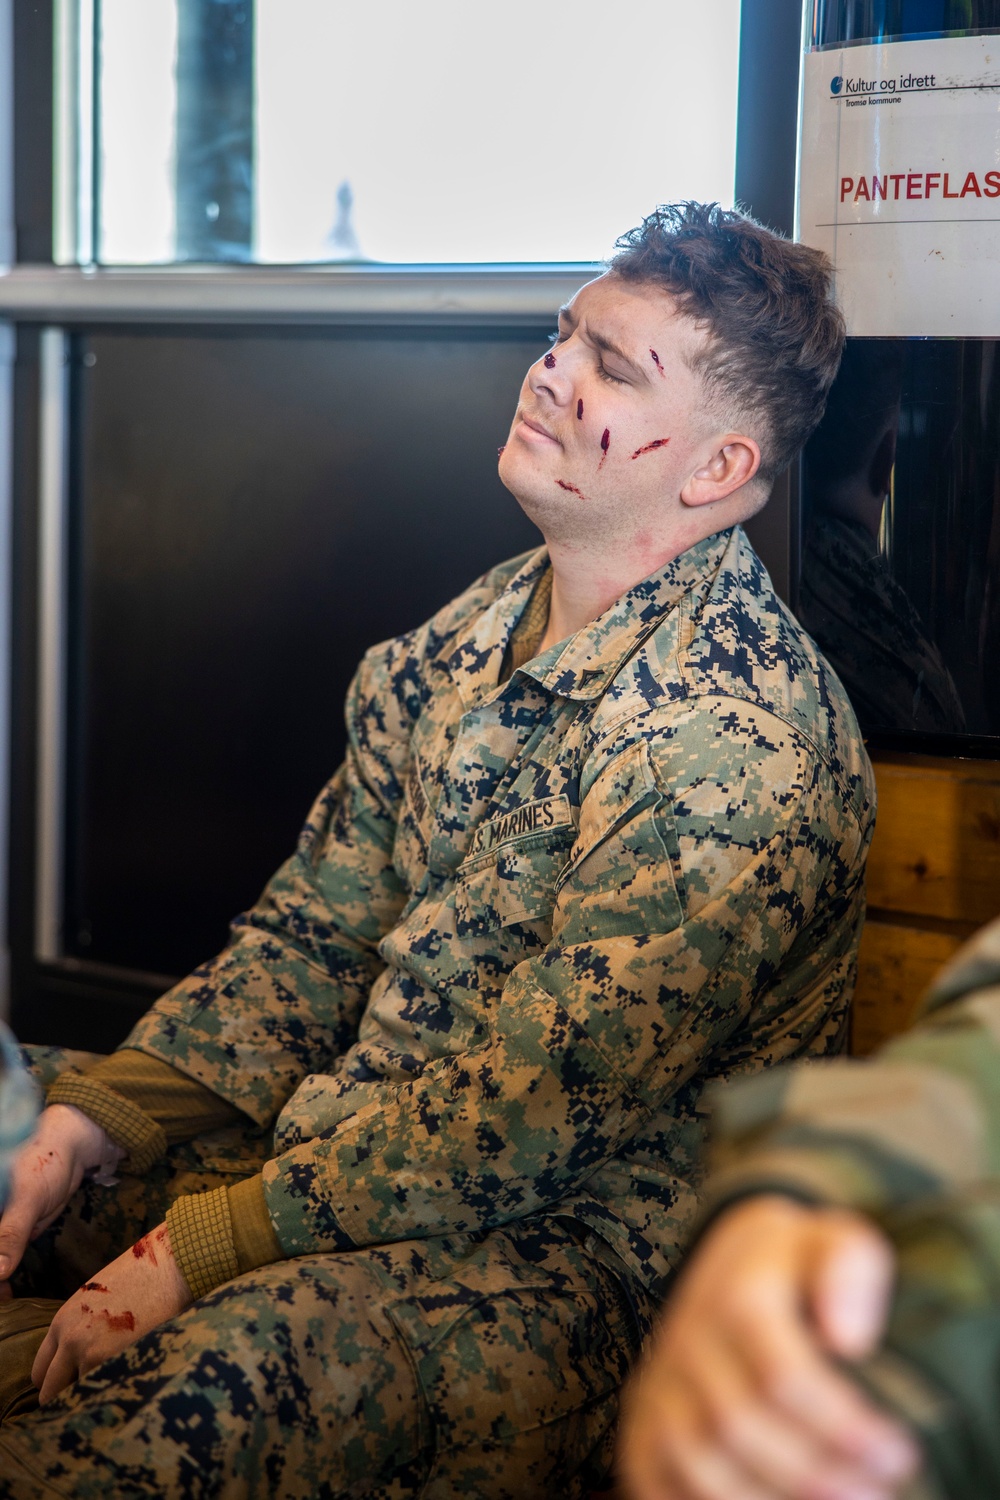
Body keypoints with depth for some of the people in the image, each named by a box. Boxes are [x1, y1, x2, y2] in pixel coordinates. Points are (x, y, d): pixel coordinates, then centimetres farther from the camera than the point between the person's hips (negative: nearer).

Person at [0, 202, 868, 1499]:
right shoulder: (474, 639, 7)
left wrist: (197, 1248, -22)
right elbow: (312, 939, 9)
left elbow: (526, 1116, -23)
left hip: (577, 1238, -8)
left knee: (215, 1381, -35)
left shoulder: (741, 742, -20)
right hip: (349, 1142, 8)